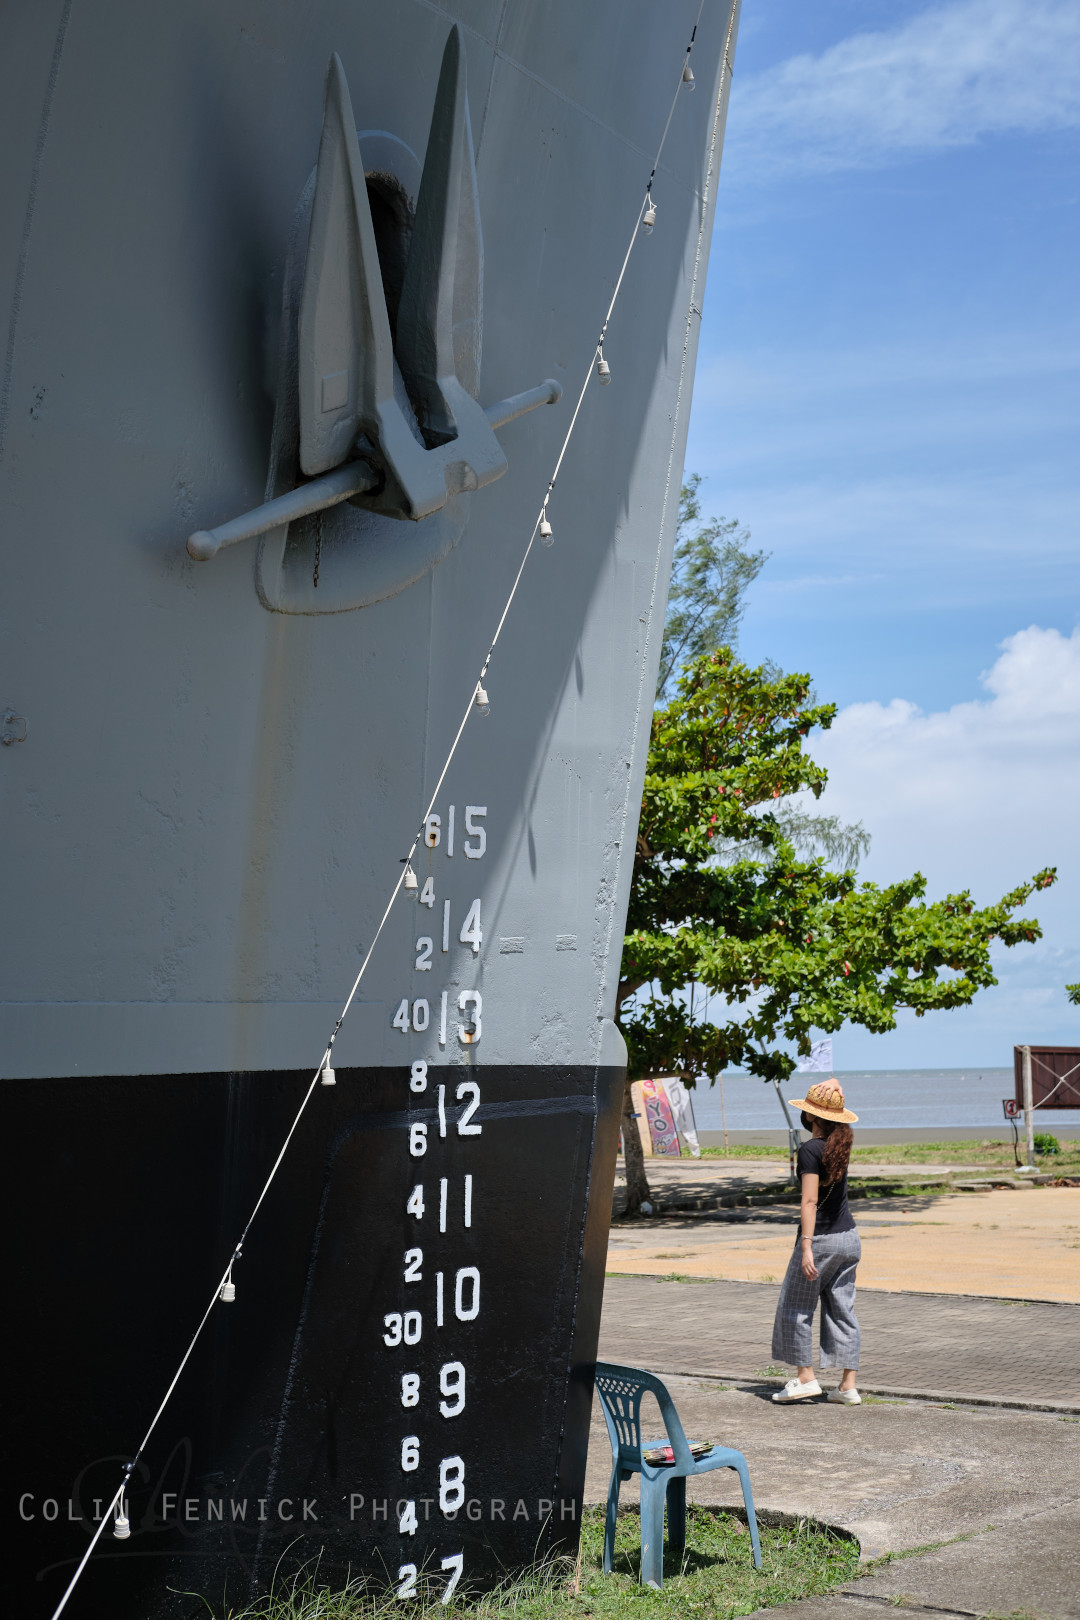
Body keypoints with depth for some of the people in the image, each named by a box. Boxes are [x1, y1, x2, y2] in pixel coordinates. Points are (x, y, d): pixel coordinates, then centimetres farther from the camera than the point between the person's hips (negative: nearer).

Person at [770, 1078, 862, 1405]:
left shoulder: (811, 1150, -15)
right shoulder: (841, 1142, 6)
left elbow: (809, 1201, -22)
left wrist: (806, 1246, -25)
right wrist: (834, 1086, 2)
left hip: (821, 1239, -7)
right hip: (849, 1237, 7)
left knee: (796, 1307, 7)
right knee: (842, 1309, 9)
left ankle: (805, 1377, 9)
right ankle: (848, 1386, 7)